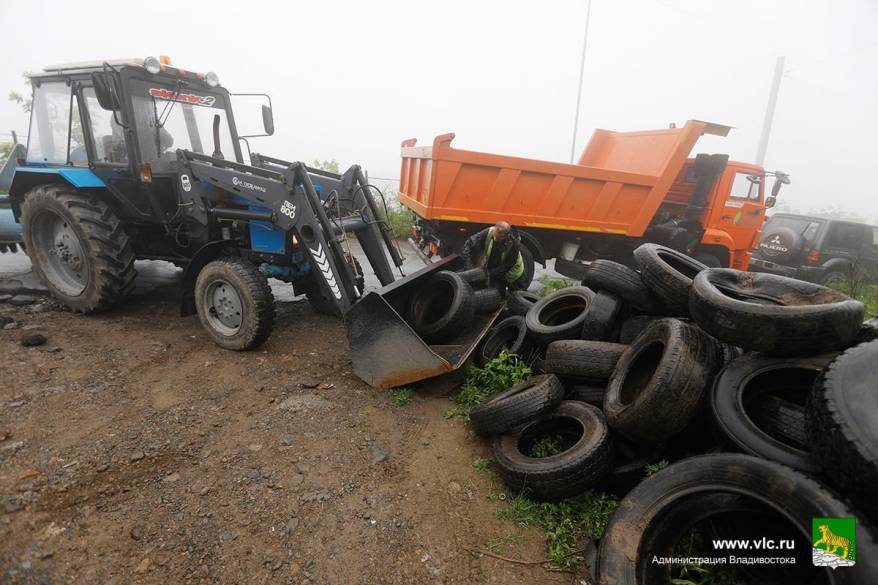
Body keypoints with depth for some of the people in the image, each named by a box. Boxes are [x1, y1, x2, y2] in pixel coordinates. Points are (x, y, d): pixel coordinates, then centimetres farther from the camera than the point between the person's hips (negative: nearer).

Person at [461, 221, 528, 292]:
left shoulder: (514, 243, -35)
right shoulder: (488, 233, -30)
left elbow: (508, 265, -28)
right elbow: (470, 243, -23)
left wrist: (490, 272, -32)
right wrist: (469, 264, -29)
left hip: (513, 274, -1)